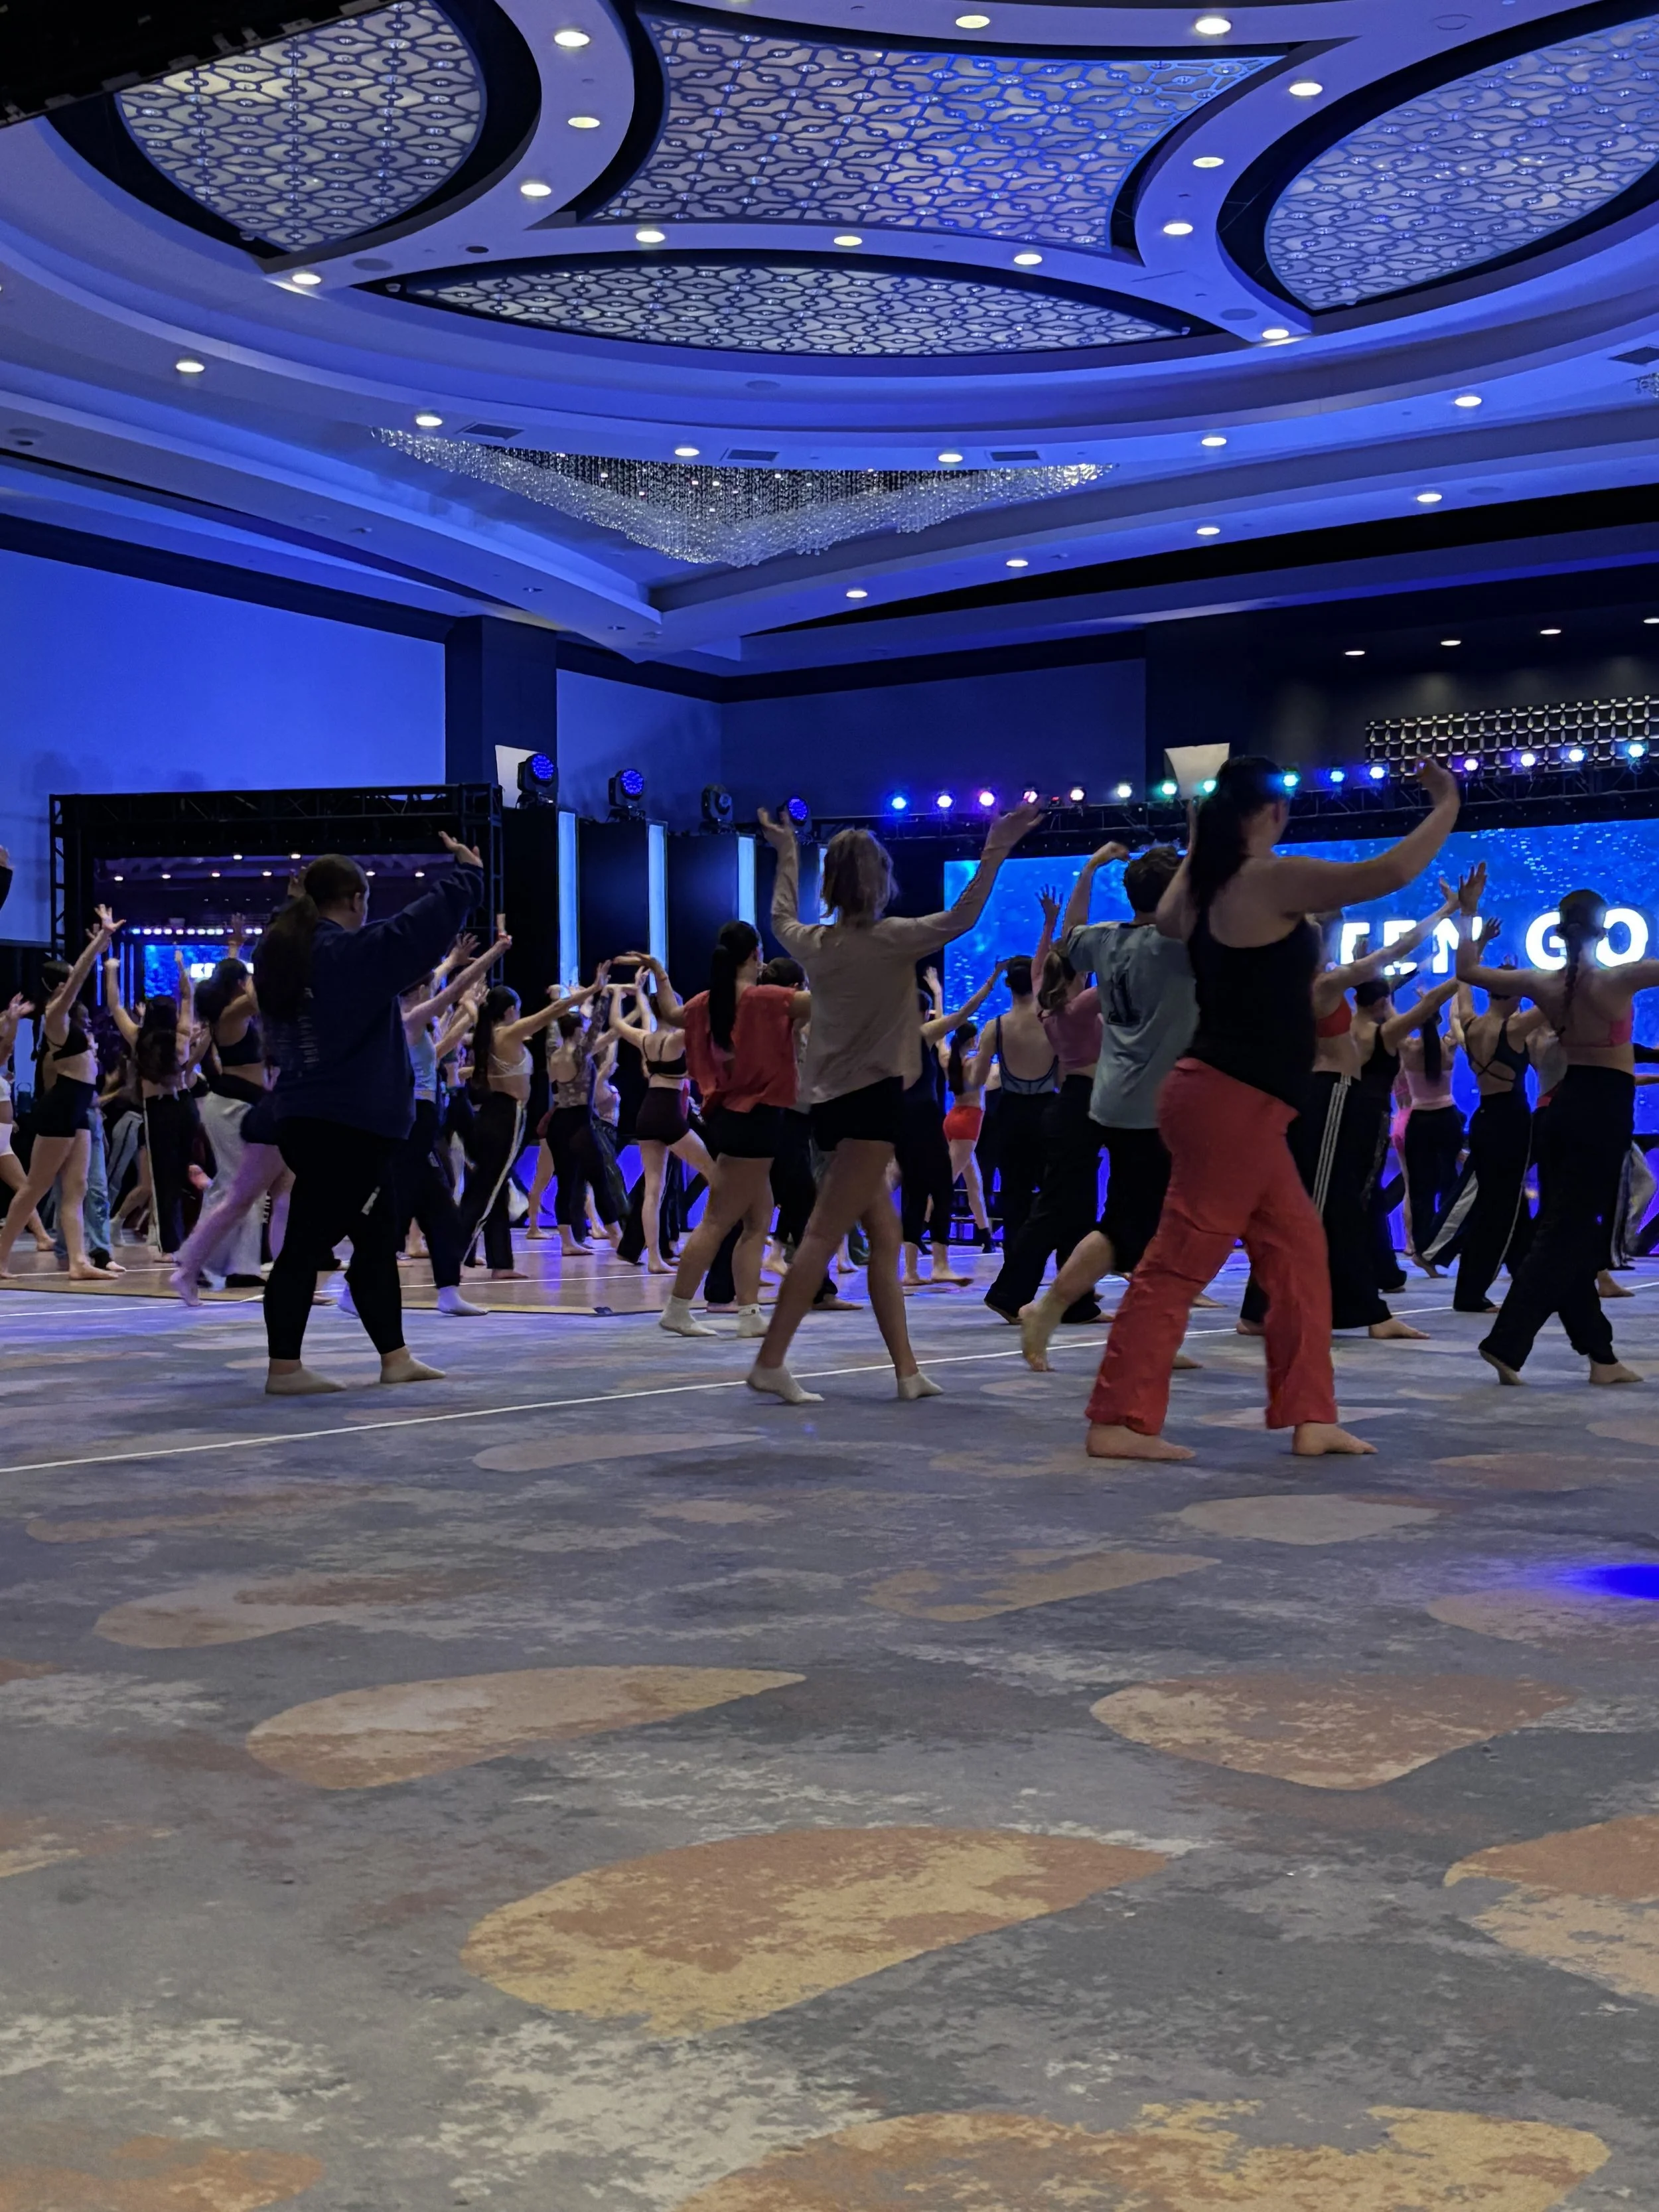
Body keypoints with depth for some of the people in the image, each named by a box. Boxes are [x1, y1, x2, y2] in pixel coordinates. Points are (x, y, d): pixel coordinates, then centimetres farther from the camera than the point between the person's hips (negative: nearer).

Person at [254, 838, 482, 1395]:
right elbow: (430, 919, -15)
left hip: (303, 1116, 9)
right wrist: (467, 870, 0)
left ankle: (394, 1355, 19)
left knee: (375, 1236, 15)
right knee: (308, 1243, -6)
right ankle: (284, 1366, -2)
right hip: (353, 1122, -9)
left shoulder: (277, 953, 9)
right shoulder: (355, 952, -15)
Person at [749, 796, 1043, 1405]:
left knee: (884, 1235, 9)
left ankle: (907, 1369, 8)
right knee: (824, 1235, -9)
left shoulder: (813, 942, 8)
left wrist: (787, 854, 41)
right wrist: (995, 852, -9)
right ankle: (771, 1361, -12)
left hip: (832, 1101, 8)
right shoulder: (890, 939, -10)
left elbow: (782, 919, 30)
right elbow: (960, 919, -13)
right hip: (872, 1100, -8)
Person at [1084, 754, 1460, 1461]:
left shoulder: (1207, 885, 12)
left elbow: (1166, 919, 36)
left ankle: (1309, 1417, 12)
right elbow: (1390, 873, -16)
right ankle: (1117, 1421, -4)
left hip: (1233, 1101, 10)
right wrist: (1446, 808, -1)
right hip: (1230, 1101, -10)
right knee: (1178, 1263, -7)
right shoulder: (1273, 879, -13)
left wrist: (1198, 841, 32)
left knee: (1297, 1249, 11)